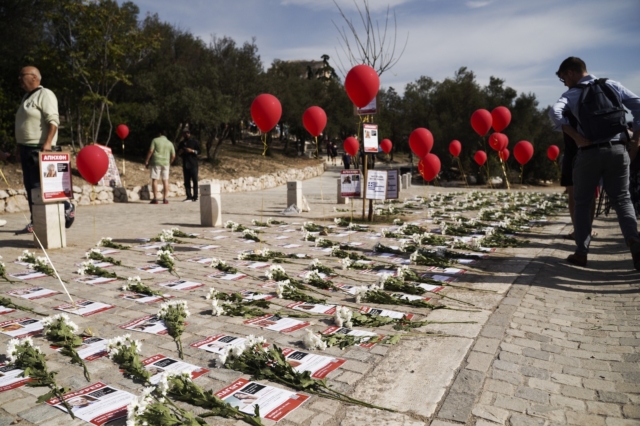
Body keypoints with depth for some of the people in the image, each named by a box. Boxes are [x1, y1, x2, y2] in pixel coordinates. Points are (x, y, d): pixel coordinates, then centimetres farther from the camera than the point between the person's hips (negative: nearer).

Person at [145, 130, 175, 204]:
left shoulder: (155, 140, 1)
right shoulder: (169, 143, 11)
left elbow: (150, 151, -7)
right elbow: (173, 156, 8)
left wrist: (146, 161, -2)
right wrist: (170, 163, 22)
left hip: (156, 162, -3)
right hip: (165, 163, 3)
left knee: (154, 180, -1)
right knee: (165, 181, 6)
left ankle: (155, 199, -5)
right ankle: (165, 199, 4)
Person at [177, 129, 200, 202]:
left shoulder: (194, 141, 3)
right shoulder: (182, 143, 16)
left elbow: (199, 151, 0)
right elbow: (179, 153, 24)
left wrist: (192, 151, -16)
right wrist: (180, 152, 1)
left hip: (193, 164, -4)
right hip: (185, 164, 5)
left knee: (195, 180, -6)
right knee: (187, 181, 2)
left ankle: (195, 196, -3)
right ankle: (189, 197, 3)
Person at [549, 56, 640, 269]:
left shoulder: (573, 94, -1)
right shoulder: (612, 85, 12)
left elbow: (555, 112, -21)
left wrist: (579, 138, -17)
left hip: (590, 152, -3)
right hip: (617, 149, 3)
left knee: (582, 203, 9)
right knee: (622, 199, 9)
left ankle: (581, 253, 9)